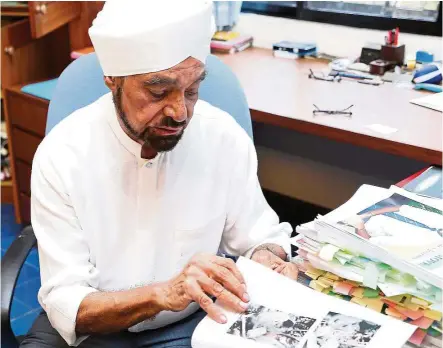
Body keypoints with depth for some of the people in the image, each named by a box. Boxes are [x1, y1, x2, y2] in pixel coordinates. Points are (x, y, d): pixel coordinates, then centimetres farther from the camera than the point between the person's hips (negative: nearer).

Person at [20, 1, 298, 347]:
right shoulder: (62, 155, -19)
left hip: (193, 320, 2)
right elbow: (66, 304, -19)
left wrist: (270, 260, -24)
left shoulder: (227, 140, -15)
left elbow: (262, 236, -1)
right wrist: (163, 293, -36)